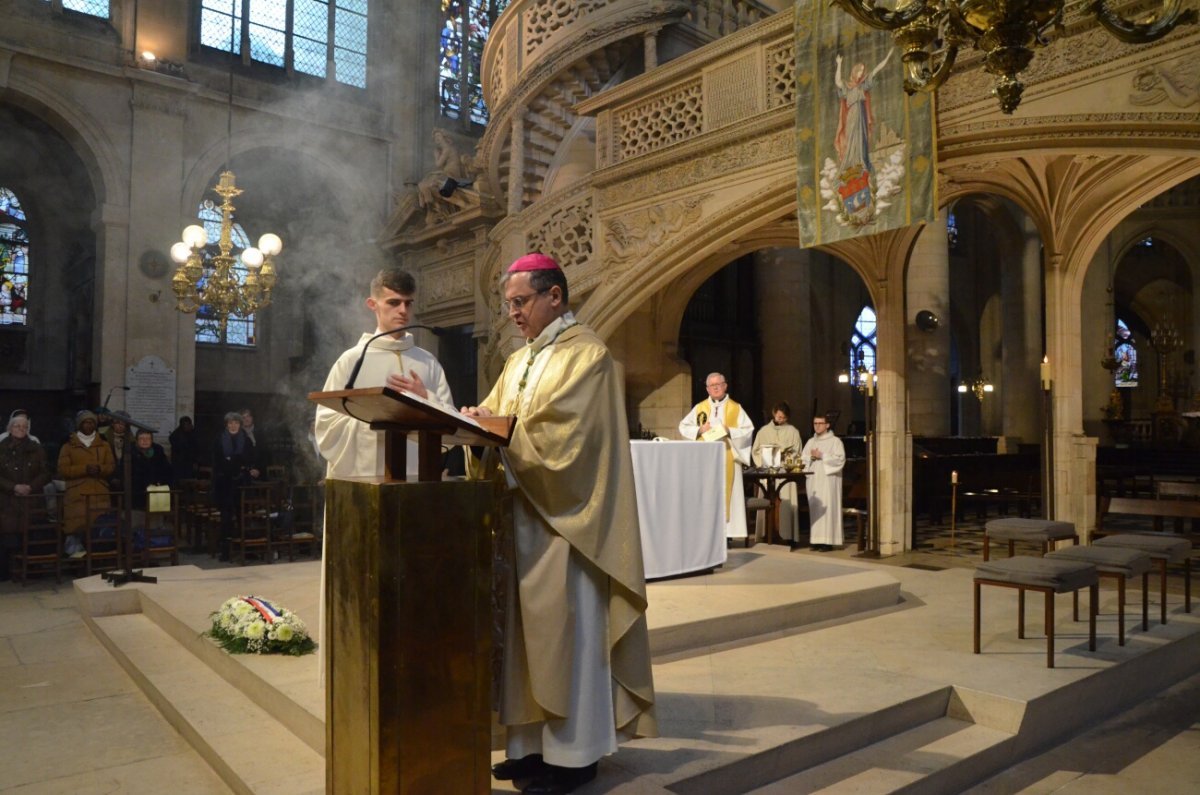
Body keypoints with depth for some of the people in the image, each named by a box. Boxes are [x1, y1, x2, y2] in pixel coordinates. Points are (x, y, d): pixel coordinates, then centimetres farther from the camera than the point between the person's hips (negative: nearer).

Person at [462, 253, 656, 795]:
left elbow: (557, 435, -18)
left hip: (564, 517, -8)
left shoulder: (586, 354, -8)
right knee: (529, 629, 11)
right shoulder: (519, 361, 17)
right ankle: (537, 740, 22)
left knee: (563, 629, -1)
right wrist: (477, 418, -9)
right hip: (522, 512, 8)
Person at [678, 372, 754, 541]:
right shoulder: (699, 408, 11)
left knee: (726, 495, -3)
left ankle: (726, 532, 0)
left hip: (727, 459, -1)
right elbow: (683, 427, 10)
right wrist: (699, 430, -8)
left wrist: (729, 431, -15)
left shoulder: (736, 408, 5)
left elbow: (749, 430, 0)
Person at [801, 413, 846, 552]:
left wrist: (822, 456, -12)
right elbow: (803, 459, 15)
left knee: (826, 508, -9)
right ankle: (816, 540, 4)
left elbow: (840, 458, -9)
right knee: (814, 509, 1)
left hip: (828, 479, -5)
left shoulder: (835, 441, 2)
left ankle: (828, 541, -7)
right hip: (813, 479, 5)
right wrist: (811, 457, -5)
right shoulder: (810, 442, 18)